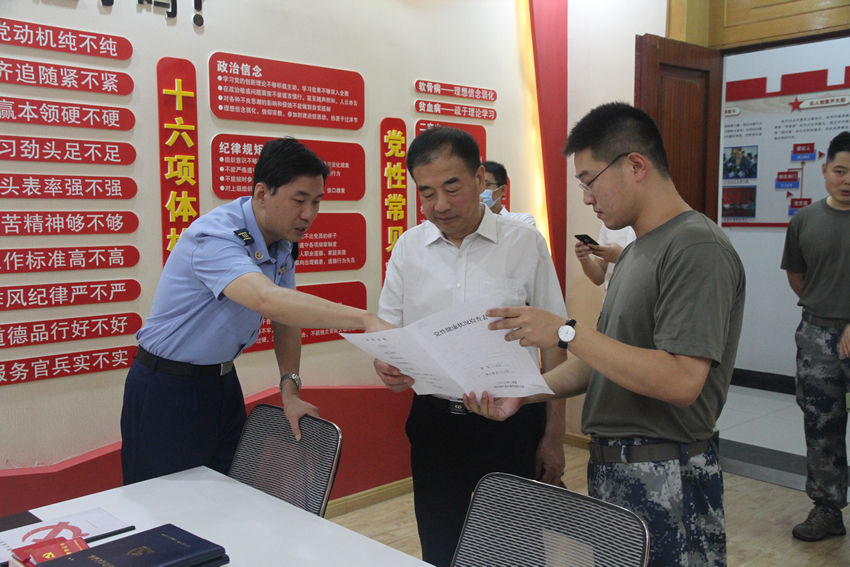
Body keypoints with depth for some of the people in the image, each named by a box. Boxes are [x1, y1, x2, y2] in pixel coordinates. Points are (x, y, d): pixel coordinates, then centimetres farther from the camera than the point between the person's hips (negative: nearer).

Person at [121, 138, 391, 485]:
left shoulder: (283, 241, -1)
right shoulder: (216, 237, -27)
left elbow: (287, 316, 9)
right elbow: (268, 301, -45)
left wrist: (290, 390, -2)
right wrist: (365, 320, -51)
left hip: (223, 381, 7)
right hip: (168, 390, -7)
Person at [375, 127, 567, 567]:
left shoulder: (525, 243, -4)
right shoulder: (408, 247, 4)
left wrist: (553, 435, 0)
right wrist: (386, 365, -15)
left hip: (512, 424, -2)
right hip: (435, 422, 3)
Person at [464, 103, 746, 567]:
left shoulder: (697, 248, -17)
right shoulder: (636, 251, 13)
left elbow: (680, 381, -26)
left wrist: (566, 333, -23)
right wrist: (521, 394, 2)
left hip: (664, 480, -8)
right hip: (610, 468, 9)